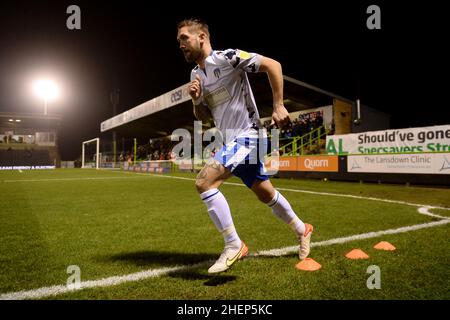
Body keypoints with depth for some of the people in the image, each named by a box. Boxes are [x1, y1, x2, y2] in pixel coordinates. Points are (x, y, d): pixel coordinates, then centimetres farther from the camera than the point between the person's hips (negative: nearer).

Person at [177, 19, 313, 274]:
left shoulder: (226, 57, -12)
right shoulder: (196, 74, 12)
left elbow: (273, 65, -14)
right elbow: (204, 117, 17)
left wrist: (279, 106, -18)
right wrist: (196, 100, -4)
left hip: (246, 135, -8)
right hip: (232, 140, 8)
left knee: (204, 182, -22)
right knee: (265, 194, 16)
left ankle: (234, 246, -10)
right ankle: (302, 230, 38)